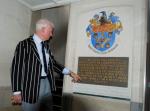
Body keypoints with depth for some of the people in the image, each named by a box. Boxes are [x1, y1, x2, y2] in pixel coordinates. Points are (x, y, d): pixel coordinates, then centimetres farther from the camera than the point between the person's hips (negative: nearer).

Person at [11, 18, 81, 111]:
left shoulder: (46, 46, 11)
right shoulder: (24, 44, -9)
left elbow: (52, 62, 17)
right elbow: (16, 68, -12)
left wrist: (70, 73, 12)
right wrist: (17, 92, -15)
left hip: (47, 84, 7)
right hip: (32, 86, -6)